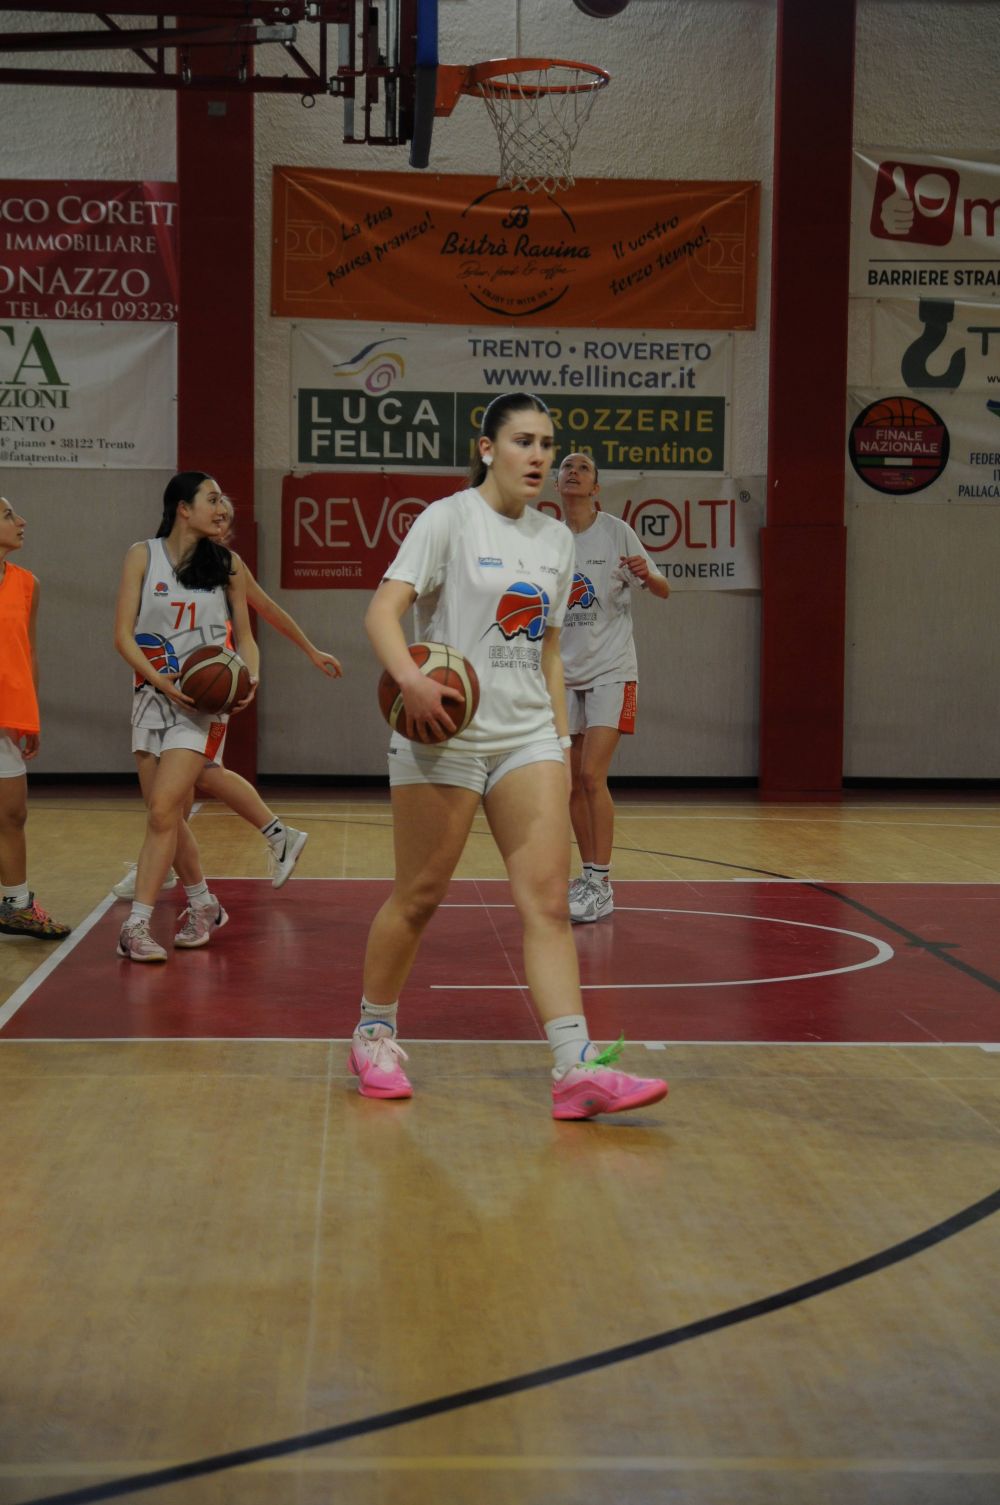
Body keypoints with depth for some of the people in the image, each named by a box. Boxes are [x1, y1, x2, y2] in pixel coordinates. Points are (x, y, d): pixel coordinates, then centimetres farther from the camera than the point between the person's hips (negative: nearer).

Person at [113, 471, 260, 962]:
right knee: (168, 817, 9)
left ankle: (137, 925, -12)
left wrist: (251, 678, -8)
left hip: (202, 703, -2)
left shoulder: (227, 565, 5)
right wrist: (162, 682, -16)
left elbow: (244, 634, 12)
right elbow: (123, 635, -3)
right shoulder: (143, 556, 2)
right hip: (152, 696, 2)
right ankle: (203, 906, 30)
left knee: (162, 811, -14)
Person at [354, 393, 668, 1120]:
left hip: (527, 737, 5)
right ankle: (375, 1033, 25)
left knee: (548, 899, -6)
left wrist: (562, 739, 14)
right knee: (419, 896, 3)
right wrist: (411, 679, -34)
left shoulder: (556, 540, 13)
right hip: (446, 735, -5)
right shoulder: (448, 520, -4)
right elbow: (384, 610, -15)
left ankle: (577, 1068, -13)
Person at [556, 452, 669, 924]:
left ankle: (600, 886, -10)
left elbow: (663, 591, -7)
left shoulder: (615, 532, -5)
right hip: (564, 673, 4)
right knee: (572, 784, 6)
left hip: (610, 670, -4)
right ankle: (590, 876, 17)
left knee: (592, 776, -14)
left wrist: (647, 575, -26)